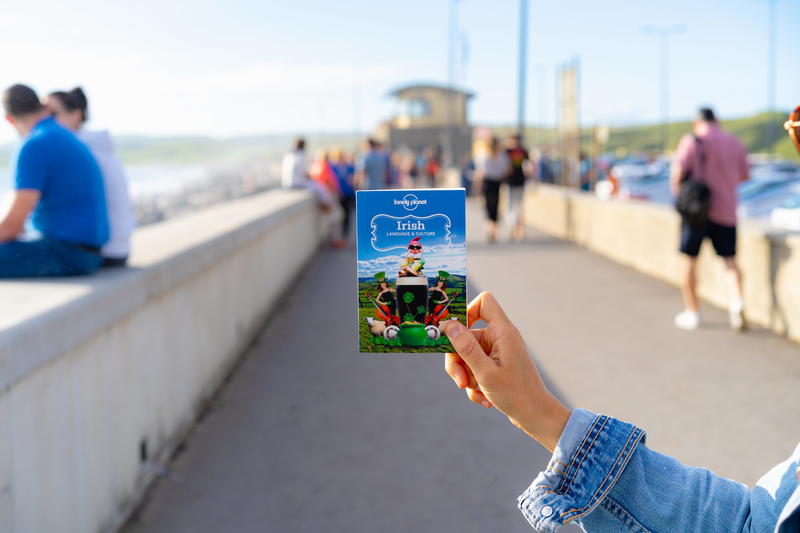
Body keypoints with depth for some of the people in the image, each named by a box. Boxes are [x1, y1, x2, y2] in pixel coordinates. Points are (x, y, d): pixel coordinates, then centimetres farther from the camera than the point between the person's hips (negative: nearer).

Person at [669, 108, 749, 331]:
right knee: (730, 260, 9)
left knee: (690, 260, 8)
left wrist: (677, 190, 0)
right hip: (725, 210, 3)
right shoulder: (735, 143, 7)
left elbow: (678, 169, -18)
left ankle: (692, 313, 12)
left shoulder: (692, 141, -6)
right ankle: (737, 301, -15)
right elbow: (744, 175, 18)